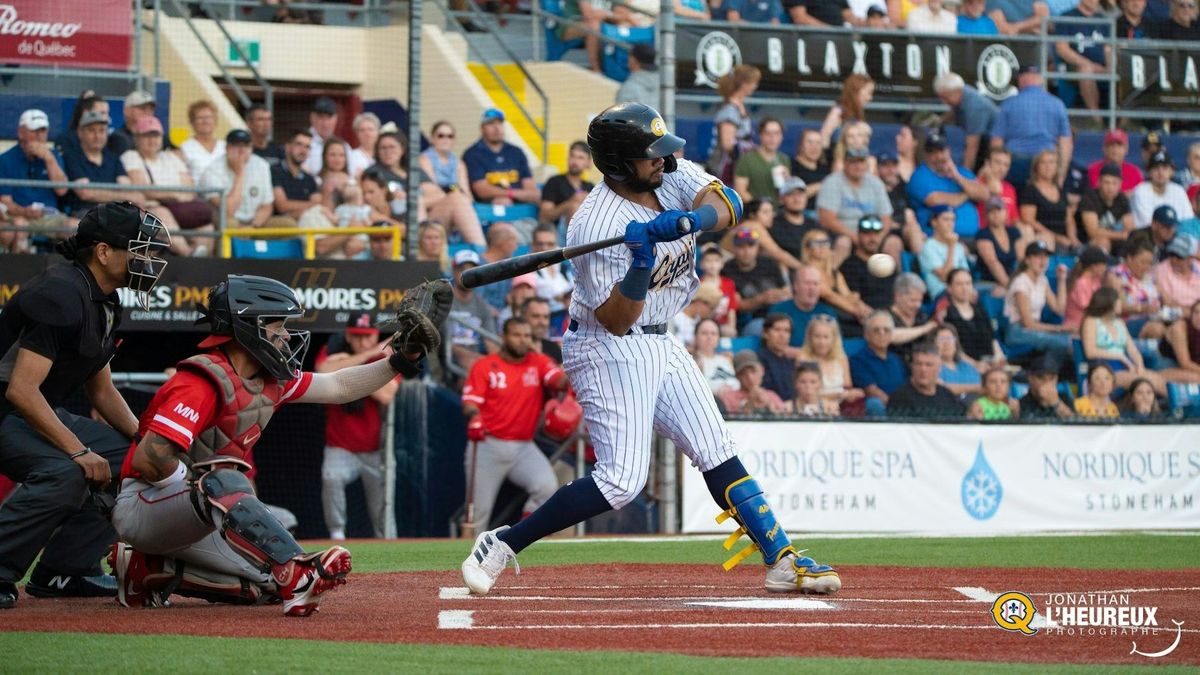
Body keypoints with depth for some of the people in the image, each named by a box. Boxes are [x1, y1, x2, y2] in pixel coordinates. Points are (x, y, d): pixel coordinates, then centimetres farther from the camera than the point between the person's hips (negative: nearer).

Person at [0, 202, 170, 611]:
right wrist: (78, 451, -28)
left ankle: (64, 570, 7)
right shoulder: (62, 296, -23)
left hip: (39, 414, 11)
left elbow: (102, 390, 20)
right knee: (66, 473, -32)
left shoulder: (105, 304, 10)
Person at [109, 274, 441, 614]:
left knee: (271, 580, -2)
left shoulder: (268, 381, 6)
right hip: (141, 507, -10)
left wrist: (400, 360, 5)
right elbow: (149, 458, -30)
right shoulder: (206, 381, -22)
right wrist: (201, 491, -21)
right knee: (223, 482, -38)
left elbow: (338, 387, 14)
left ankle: (153, 570, 3)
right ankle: (295, 576, -50)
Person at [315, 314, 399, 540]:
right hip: (340, 447, -1)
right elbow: (325, 371, -27)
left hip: (375, 450, 1)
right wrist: (370, 354, -26)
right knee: (331, 478, -30)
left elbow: (386, 395, -18)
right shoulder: (331, 353, -2)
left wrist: (351, 366, -18)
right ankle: (337, 534, -20)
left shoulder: (388, 358, -2)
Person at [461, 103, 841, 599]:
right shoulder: (595, 225, -24)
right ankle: (500, 545, -9)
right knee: (622, 481, -16)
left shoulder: (670, 175, -3)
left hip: (659, 344, 8)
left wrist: (690, 219, -34)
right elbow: (617, 320, -23)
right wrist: (642, 257, -36)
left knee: (718, 454, 7)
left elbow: (727, 204, -15)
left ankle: (782, 562, 11)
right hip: (609, 350, -8)